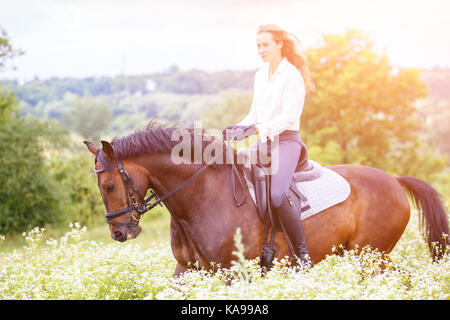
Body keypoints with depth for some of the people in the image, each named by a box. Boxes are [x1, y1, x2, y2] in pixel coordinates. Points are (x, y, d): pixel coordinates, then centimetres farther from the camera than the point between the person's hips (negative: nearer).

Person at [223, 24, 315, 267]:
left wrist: (256, 128, -27)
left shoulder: (292, 76, -8)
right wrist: (239, 127, 0)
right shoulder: (260, 75, 15)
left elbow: (289, 116, -17)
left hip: (285, 140, -8)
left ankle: (303, 254, -18)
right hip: (264, 142, 8)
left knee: (277, 196, -28)